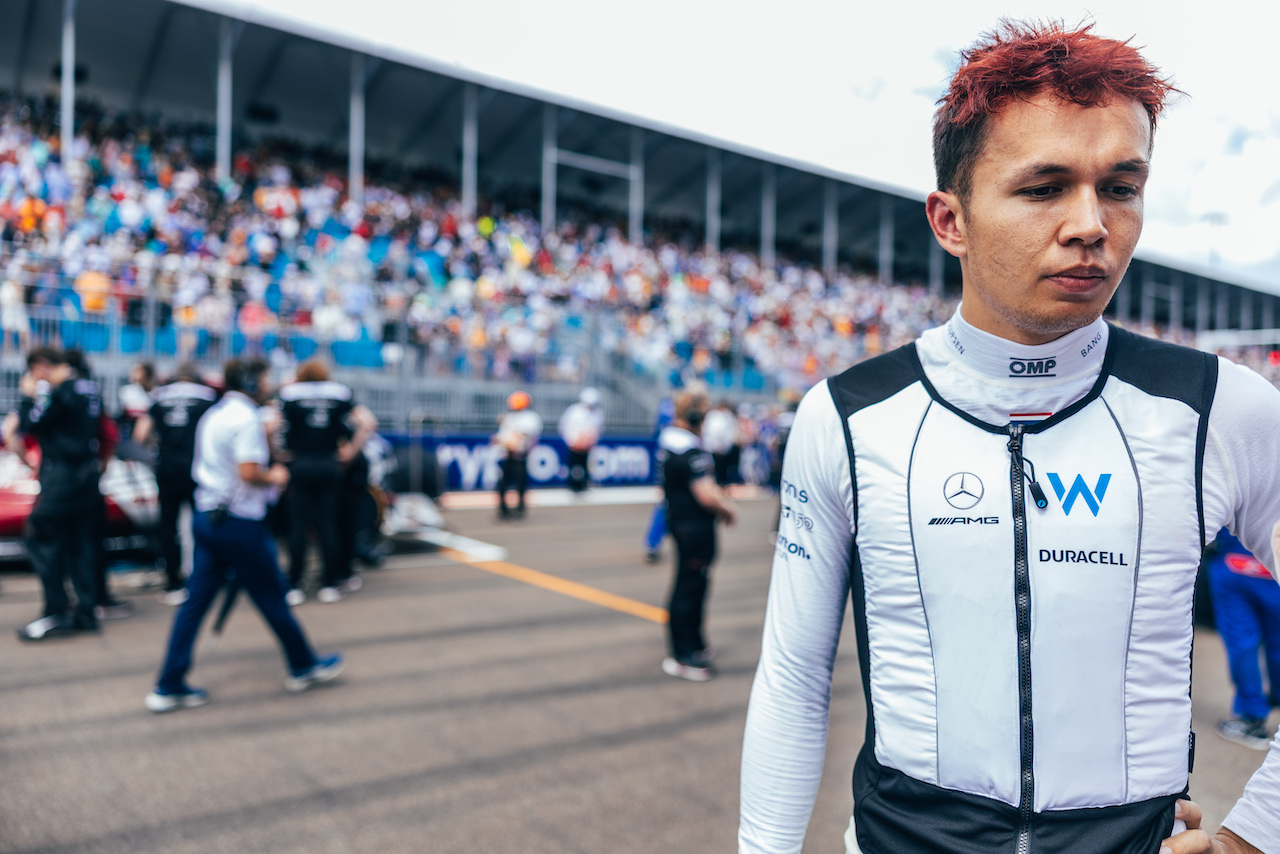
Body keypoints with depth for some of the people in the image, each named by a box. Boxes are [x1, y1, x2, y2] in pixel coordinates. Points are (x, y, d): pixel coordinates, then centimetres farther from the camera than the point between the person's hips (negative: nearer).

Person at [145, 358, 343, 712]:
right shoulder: (246, 417, -15)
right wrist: (275, 477, -5)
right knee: (272, 597, 6)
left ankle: (169, 687, 11)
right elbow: (248, 472, -25)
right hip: (239, 523, -8)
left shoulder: (212, 414, 13)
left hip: (206, 515, 9)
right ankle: (304, 666, 21)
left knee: (196, 601, 8)